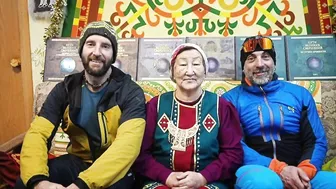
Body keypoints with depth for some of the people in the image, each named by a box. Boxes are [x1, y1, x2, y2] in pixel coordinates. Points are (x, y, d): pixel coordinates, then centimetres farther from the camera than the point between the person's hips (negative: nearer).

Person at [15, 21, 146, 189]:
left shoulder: (131, 93, -13)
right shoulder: (65, 89, -1)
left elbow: (128, 144, -28)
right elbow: (37, 134, -11)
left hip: (116, 167, -2)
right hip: (77, 161, 3)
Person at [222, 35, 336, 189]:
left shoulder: (300, 94, 11)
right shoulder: (231, 99, 2)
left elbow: (317, 141, 8)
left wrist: (305, 171, -12)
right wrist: (279, 169, -18)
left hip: (297, 175, 2)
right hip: (256, 172, -1)